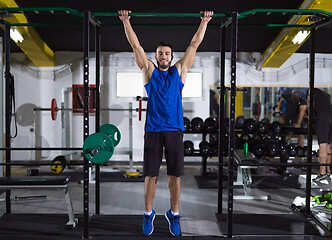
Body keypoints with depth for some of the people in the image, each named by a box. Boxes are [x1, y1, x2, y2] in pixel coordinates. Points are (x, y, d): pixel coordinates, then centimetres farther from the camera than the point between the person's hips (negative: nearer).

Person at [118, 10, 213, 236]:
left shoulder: (179, 70, 10)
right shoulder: (149, 71, 8)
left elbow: (194, 44, 10)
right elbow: (135, 45, 6)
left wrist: (204, 22, 9)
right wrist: (126, 21, 2)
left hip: (175, 130, 1)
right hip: (153, 130, -1)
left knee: (175, 175, 5)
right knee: (151, 175, 4)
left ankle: (174, 214, 20)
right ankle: (148, 214, 20)